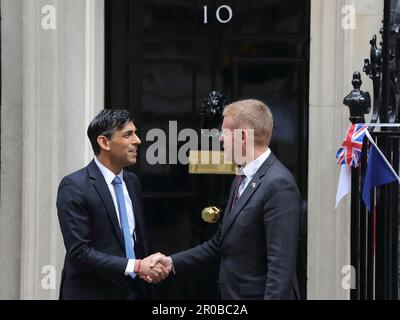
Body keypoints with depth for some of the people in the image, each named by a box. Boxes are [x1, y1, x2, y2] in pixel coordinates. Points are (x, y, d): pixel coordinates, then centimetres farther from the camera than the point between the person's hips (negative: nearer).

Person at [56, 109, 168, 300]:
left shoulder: (132, 181, 8)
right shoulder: (74, 186, -14)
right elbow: (79, 253, -19)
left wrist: (148, 266, -3)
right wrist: (136, 266, -21)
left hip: (136, 291, 6)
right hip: (94, 292, -6)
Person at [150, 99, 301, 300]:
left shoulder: (279, 184, -18)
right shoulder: (242, 180, 12)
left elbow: (280, 265, -23)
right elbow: (221, 245, 17)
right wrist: (173, 263, 8)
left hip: (257, 294, -9)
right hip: (232, 293, 9)